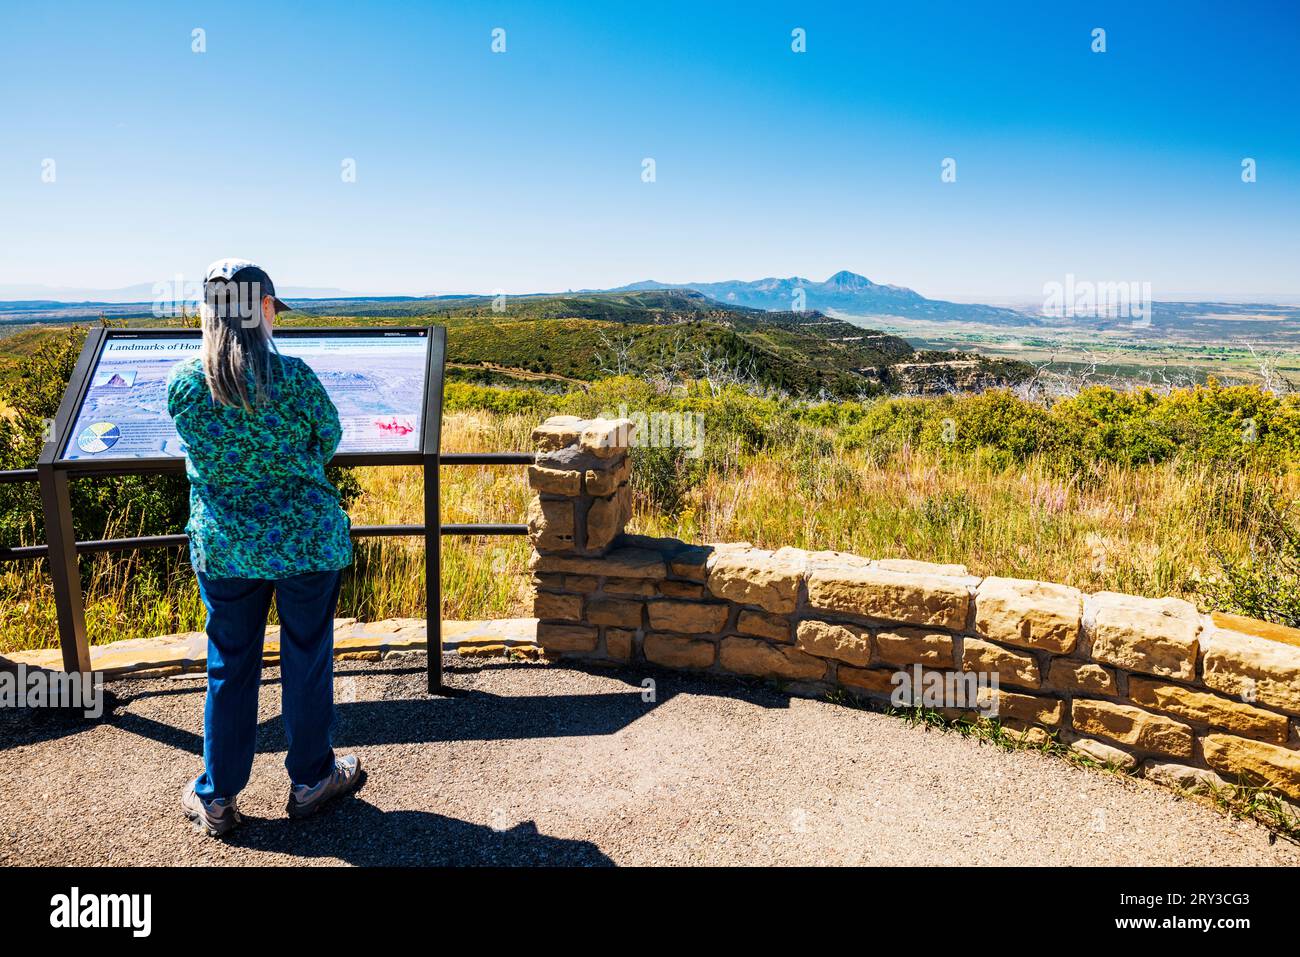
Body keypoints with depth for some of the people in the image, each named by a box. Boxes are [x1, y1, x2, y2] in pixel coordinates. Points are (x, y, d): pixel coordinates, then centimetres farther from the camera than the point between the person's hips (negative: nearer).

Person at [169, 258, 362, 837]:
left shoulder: (181, 383, -7)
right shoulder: (294, 376, -16)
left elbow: (196, 454, 8)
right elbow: (329, 439, -1)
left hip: (221, 545, 3)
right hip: (306, 539, -2)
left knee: (229, 667, 15)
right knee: (307, 660, 13)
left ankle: (215, 798, 27)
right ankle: (310, 781, 29)